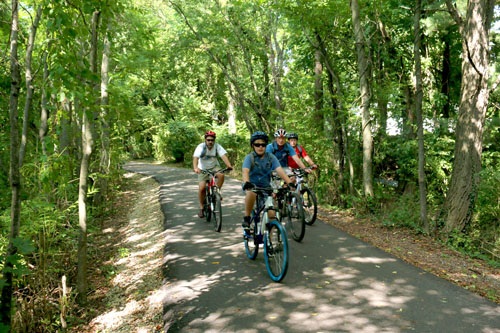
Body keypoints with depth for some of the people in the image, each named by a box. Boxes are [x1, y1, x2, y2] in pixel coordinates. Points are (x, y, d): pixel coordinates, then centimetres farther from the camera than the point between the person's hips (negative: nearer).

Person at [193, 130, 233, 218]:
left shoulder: (217, 146, -16)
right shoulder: (201, 147, -21)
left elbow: (224, 156, -30)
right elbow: (195, 158, -36)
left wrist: (229, 165, -49)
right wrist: (195, 168, -55)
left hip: (214, 166, 1)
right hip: (203, 169, -1)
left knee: (221, 175, -31)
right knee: (201, 188, -14)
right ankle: (201, 208, 5)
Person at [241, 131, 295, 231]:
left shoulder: (271, 157, -6)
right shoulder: (249, 157, -12)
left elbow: (280, 170, -18)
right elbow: (245, 171, -29)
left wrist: (289, 182, -34)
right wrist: (246, 182, -50)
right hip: (252, 186, -2)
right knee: (251, 193, -38)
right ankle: (246, 218, -19)